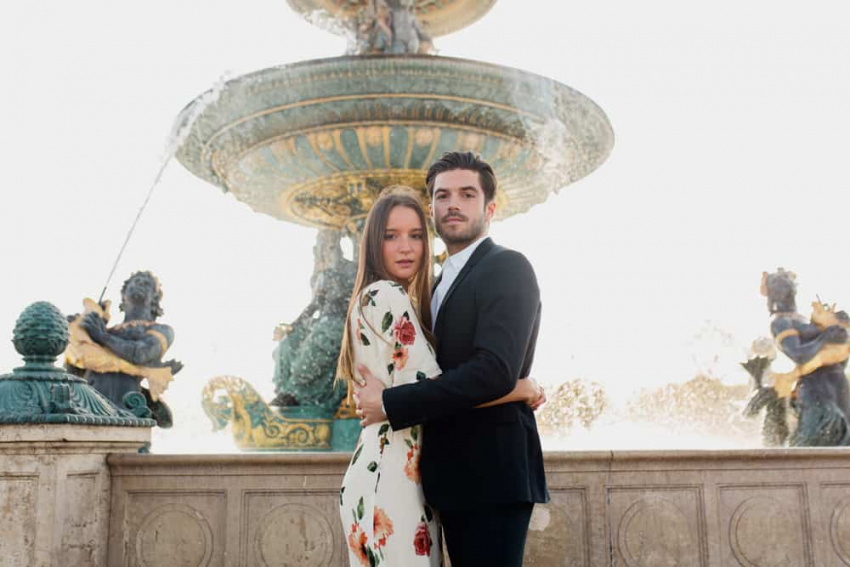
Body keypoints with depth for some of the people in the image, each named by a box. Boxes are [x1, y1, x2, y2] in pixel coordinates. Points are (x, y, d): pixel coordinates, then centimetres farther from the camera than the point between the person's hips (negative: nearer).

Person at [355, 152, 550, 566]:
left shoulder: (508, 268, -9)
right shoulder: (444, 282, 18)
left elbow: (495, 372, -22)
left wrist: (391, 404, -18)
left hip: (493, 474, -8)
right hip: (455, 478, 8)